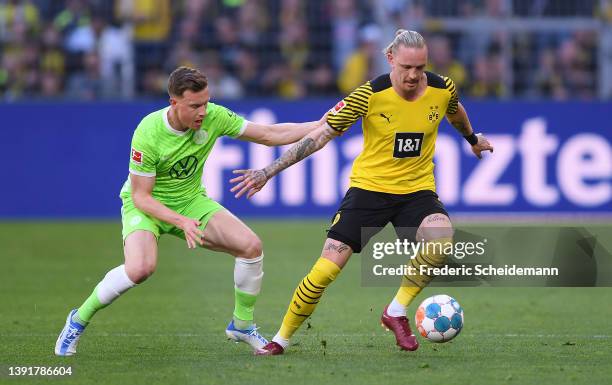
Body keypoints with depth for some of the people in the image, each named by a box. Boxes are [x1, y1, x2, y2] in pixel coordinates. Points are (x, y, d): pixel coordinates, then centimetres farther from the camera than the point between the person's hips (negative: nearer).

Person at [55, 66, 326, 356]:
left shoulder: (213, 117, -16)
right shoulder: (148, 134, -29)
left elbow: (270, 135, -7)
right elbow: (140, 196, -22)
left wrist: (320, 126, -16)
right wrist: (182, 222, -35)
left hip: (191, 201, 5)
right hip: (146, 205, -5)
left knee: (251, 246, -11)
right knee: (141, 268, -33)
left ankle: (242, 325, 12)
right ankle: (79, 319, -8)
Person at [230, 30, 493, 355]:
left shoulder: (442, 89, -7)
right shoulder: (370, 95, -16)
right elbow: (321, 135, -12)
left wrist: (472, 139, 39)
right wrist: (268, 171, -14)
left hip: (417, 188, 2)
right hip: (369, 186, -2)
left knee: (442, 237, -32)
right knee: (326, 270, -11)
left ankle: (396, 312, -11)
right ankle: (282, 338, 11)